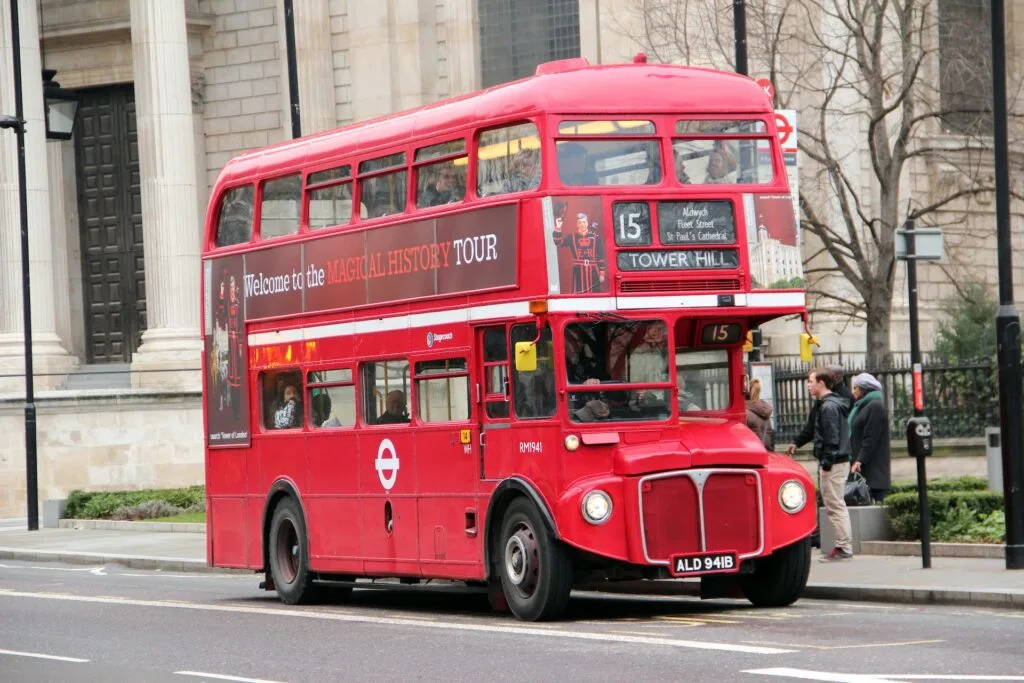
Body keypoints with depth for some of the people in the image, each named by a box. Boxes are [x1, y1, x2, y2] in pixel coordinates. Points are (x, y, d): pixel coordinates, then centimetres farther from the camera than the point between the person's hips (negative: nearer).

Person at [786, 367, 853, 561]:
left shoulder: (829, 407, -16)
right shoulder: (823, 405, 16)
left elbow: (832, 438, -21)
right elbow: (813, 429, 33)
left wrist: (826, 464, -22)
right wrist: (797, 443, 43)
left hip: (833, 463, -10)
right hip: (837, 462, 10)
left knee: (835, 505, -7)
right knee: (836, 505, 13)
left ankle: (844, 547, -5)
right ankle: (842, 545, 16)